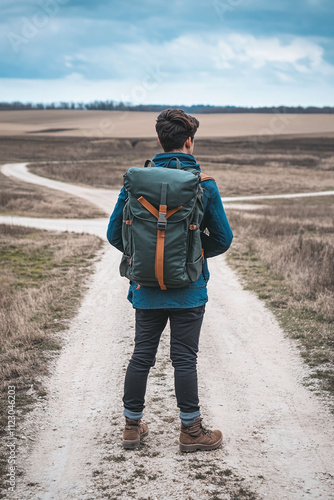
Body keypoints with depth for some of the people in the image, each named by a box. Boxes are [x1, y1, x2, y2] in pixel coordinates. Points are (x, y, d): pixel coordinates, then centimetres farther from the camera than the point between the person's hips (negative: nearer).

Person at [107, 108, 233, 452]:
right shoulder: (204, 185, -8)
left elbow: (114, 233, 0)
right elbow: (223, 239, -2)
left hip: (147, 289, 2)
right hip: (188, 289, -2)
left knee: (142, 356, 12)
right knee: (184, 359, 6)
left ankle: (132, 425, 23)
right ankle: (191, 430, 17)